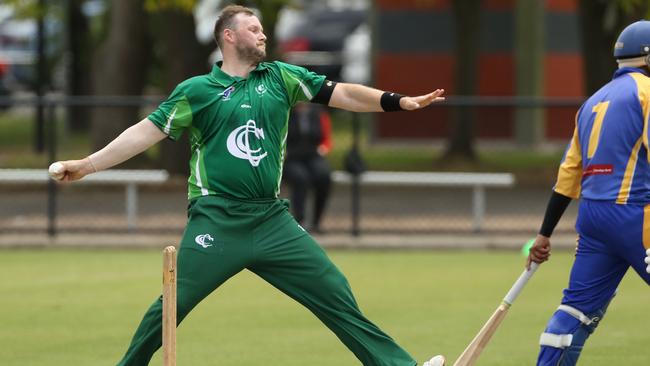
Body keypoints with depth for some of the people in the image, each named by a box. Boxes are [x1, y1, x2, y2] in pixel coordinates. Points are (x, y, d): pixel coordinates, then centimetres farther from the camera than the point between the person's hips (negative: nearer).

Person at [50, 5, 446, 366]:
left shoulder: (280, 77, 11)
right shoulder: (195, 91, 3)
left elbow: (342, 94, 7)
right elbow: (147, 131, 2)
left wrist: (401, 102, -4)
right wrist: (87, 165, -3)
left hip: (273, 221, 3)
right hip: (217, 222, -3)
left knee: (336, 294, -1)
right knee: (172, 306, -6)